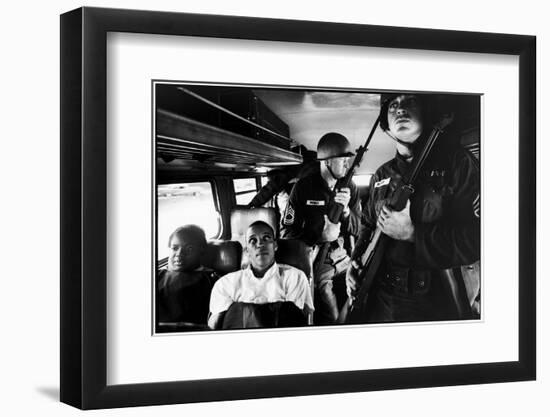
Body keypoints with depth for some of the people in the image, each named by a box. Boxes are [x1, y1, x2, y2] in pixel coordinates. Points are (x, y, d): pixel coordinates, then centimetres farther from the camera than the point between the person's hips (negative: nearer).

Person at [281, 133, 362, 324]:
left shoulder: (349, 188, 2)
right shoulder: (303, 188, -10)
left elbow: (356, 229, 3)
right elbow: (287, 233, -8)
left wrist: (345, 210, -17)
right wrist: (320, 236, -20)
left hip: (344, 258, 4)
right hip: (318, 262, -4)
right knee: (332, 319, -9)